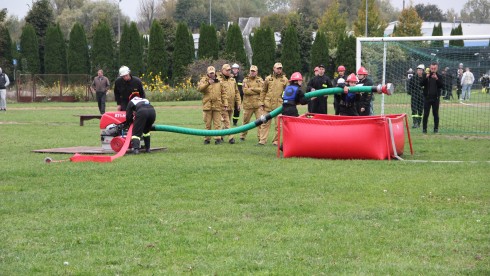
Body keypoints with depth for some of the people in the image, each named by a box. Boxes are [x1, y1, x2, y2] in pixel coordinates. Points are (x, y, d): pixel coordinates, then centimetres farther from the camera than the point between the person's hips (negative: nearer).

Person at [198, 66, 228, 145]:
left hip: (217, 105, 0)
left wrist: (225, 104, 3)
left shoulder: (219, 81, 9)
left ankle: (218, 138, 0)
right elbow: (199, 88, -12)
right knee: (207, 123, 4)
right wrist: (208, 83, -26)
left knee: (217, 123, -1)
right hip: (207, 105, 0)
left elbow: (223, 93, 9)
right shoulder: (204, 80, 6)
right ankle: (207, 139, 11)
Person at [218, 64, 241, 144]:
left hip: (231, 105, 7)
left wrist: (238, 103, 12)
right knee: (226, 122, -7)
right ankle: (231, 137, -8)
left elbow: (237, 92, 17)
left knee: (227, 122, 13)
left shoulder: (233, 80, 14)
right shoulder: (219, 80, -8)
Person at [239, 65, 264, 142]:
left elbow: (262, 89, -8)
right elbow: (245, 90, -11)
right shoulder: (246, 80, 5)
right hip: (248, 104, 0)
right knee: (246, 121, 10)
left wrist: (252, 88, -10)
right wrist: (257, 91, -9)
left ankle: (260, 137, -4)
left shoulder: (260, 80, 8)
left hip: (258, 104, 0)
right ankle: (242, 136, 23)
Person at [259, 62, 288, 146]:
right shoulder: (268, 78, 7)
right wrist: (261, 103, 4)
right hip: (267, 105, 1)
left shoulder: (284, 80, 4)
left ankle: (276, 141, 11)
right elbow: (263, 92, 10)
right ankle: (262, 140, 5)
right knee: (265, 123, 2)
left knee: (278, 125, 2)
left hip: (279, 105, -1)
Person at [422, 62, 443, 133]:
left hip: (436, 98, 0)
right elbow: (422, 84, -7)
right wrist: (426, 77, -22)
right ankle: (424, 128, 5)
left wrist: (437, 79, -20)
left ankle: (436, 128, 12)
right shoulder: (426, 75, 3)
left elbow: (441, 86, -7)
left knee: (436, 114, 5)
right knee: (426, 114, 0)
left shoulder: (439, 76, 3)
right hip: (427, 97, 0)